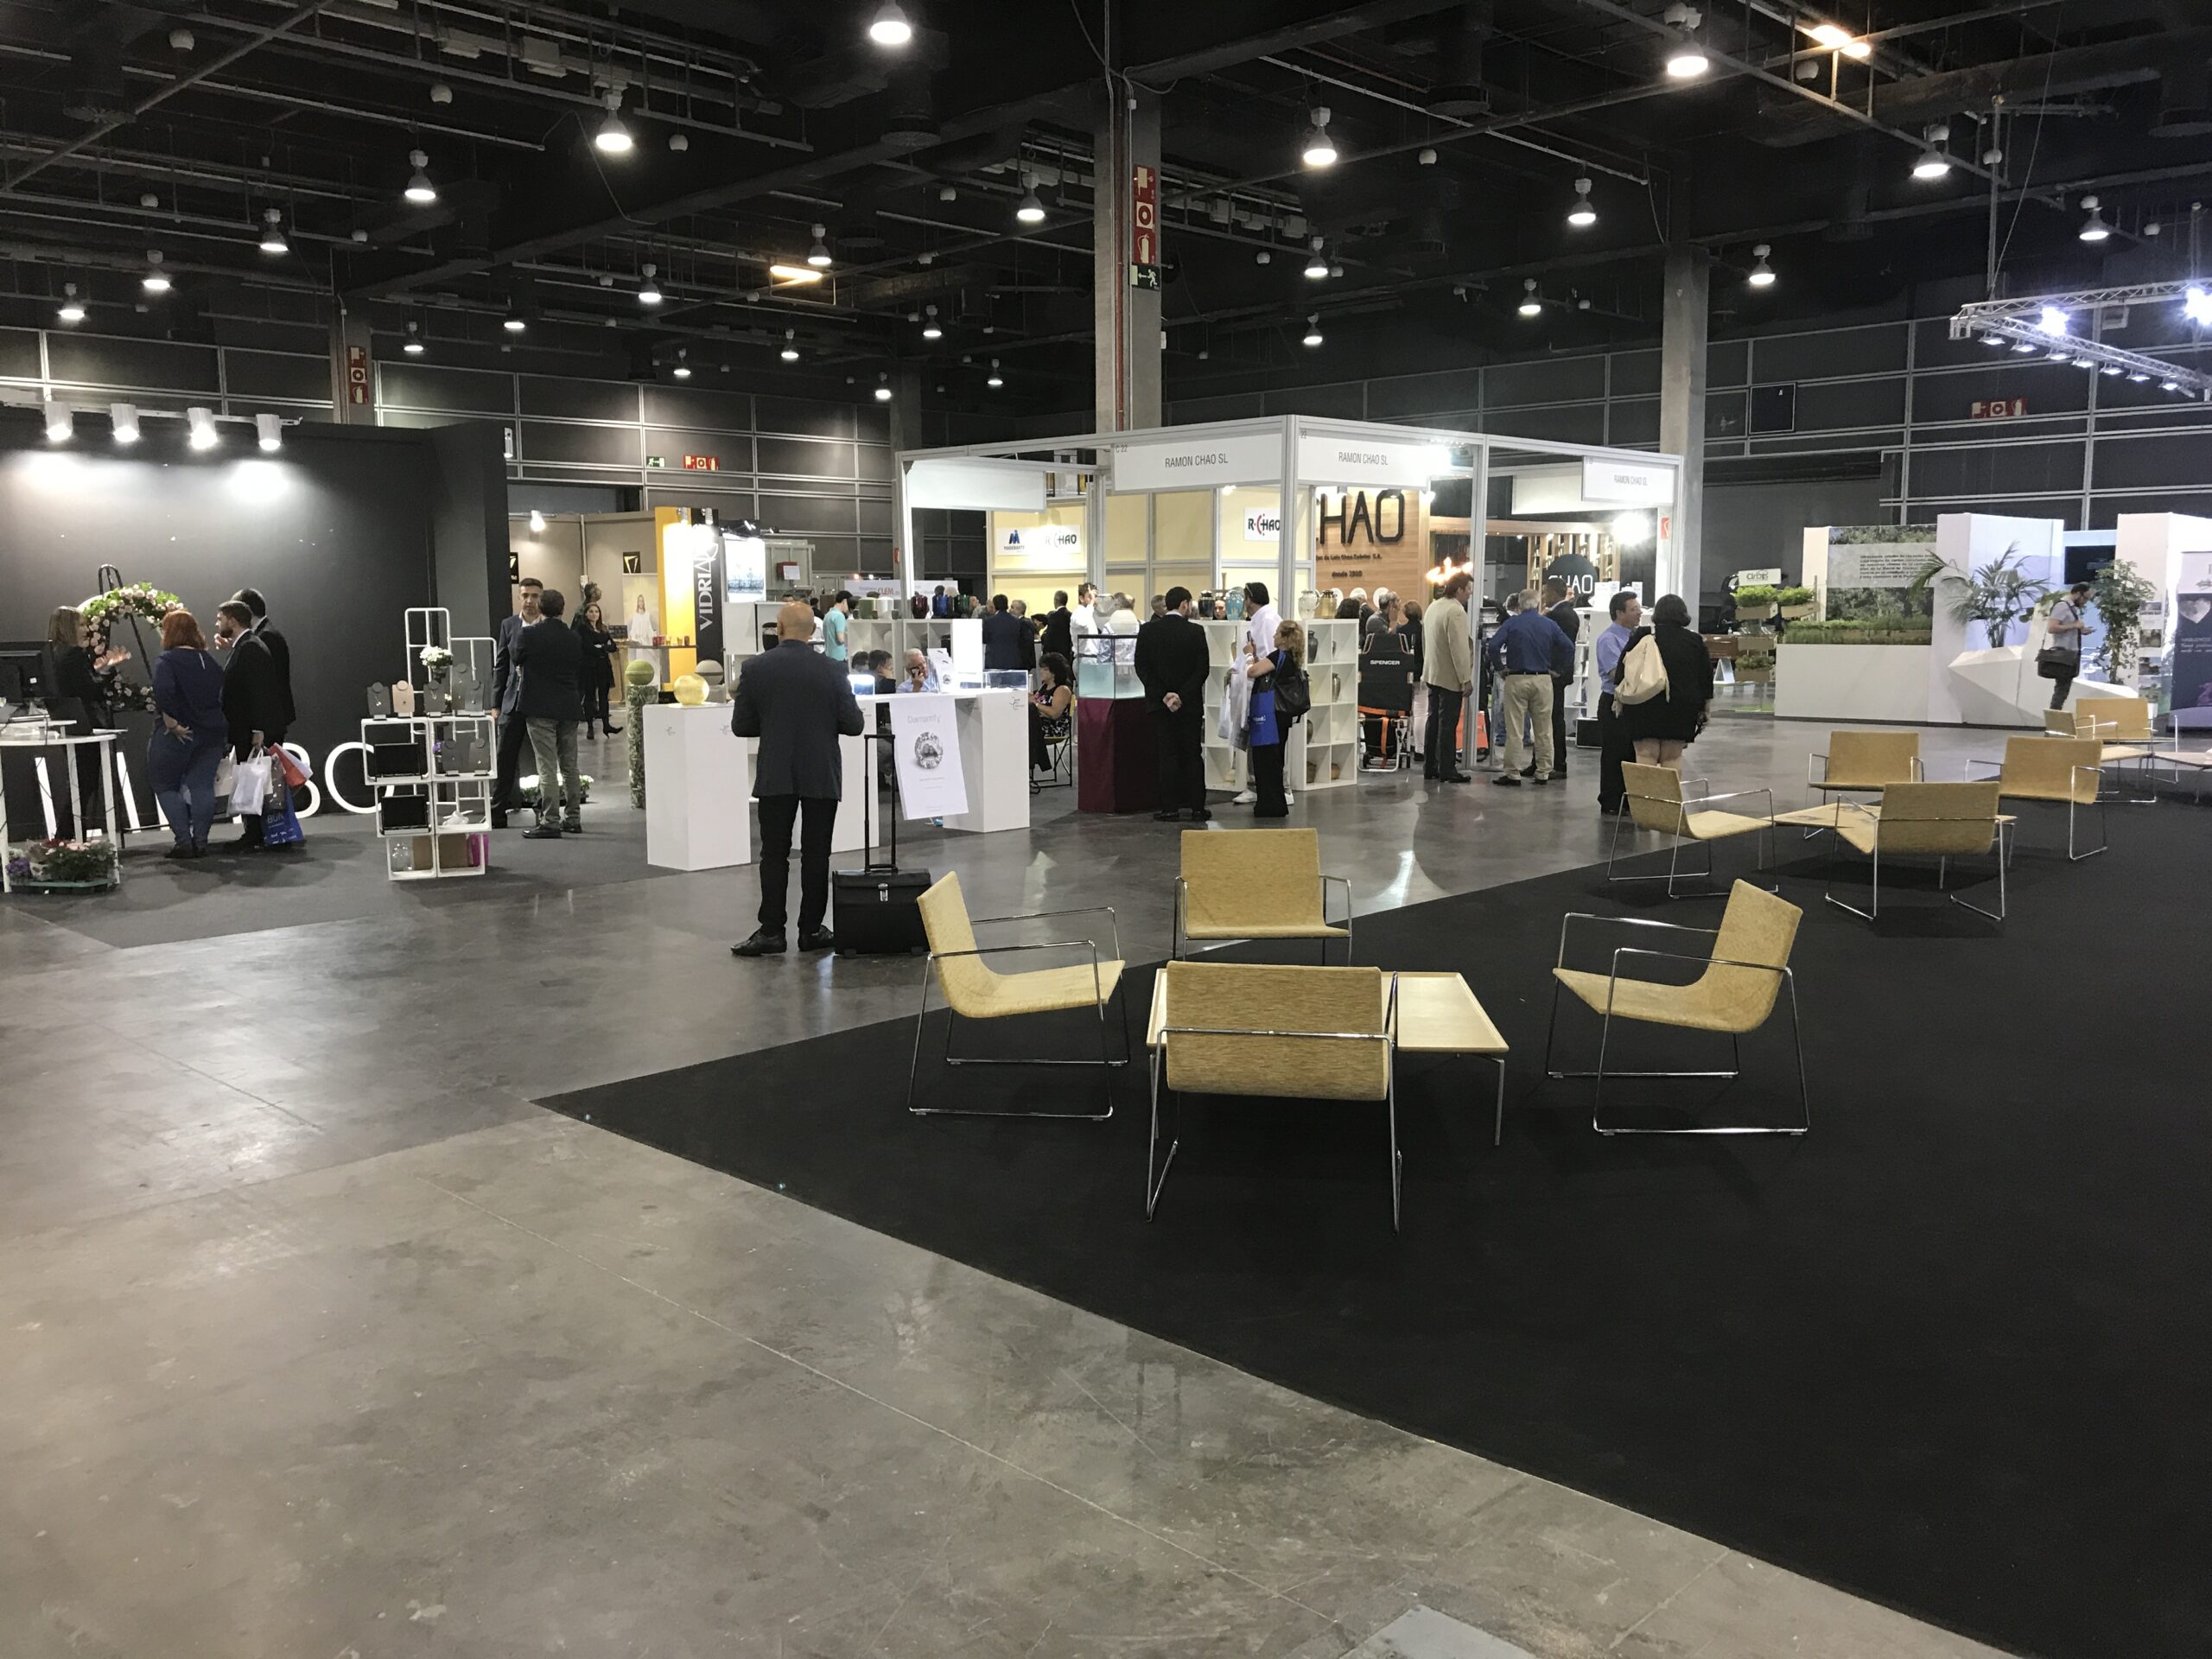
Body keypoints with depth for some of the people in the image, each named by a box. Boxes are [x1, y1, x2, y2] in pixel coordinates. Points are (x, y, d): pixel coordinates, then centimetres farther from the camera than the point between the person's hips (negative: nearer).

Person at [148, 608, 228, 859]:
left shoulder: (167, 660, -10)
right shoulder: (211, 661, 10)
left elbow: (163, 692, -26)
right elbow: (224, 695, 13)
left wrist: (171, 722, -19)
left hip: (178, 734, -5)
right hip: (211, 733, 5)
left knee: (166, 786, 7)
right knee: (202, 786, 7)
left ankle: (184, 841, -1)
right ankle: (200, 842, 3)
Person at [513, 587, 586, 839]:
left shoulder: (528, 635, -10)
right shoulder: (574, 637, 3)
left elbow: (517, 662, 6)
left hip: (540, 707, -5)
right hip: (569, 708, 5)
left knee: (547, 766, -5)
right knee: (569, 766, 12)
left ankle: (550, 822, -6)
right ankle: (572, 818, 18)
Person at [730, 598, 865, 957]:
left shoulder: (754, 668, -5)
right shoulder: (832, 671, -7)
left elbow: (741, 726, -2)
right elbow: (854, 725, -5)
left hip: (775, 777, 0)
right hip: (822, 777, 0)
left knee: (774, 854, 6)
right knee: (816, 854, 7)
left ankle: (772, 930, 4)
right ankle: (811, 930, 12)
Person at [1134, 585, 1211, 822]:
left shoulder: (1147, 631, -2)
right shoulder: (1196, 632, -7)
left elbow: (1142, 668, -5)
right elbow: (1202, 669, -10)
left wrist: (1162, 694, -7)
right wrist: (1183, 695, -10)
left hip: (1160, 703, 1)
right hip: (1190, 704, -1)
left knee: (1167, 756, 5)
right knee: (1192, 756, 7)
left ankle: (1169, 807, 3)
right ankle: (1197, 807, 7)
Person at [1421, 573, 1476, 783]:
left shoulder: (1433, 607, 10)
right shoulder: (1456, 611, -19)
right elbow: (1459, 648, -22)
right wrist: (1466, 679, -18)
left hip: (1432, 673, 9)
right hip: (1450, 677, -9)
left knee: (1434, 720, 13)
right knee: (1448, 724, -5)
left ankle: (1429, 768, 18)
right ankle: (1447, 771, -2)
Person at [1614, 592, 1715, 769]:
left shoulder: (1642, 636, -1)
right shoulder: (1695, 640, 5)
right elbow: (1706, 677, 9)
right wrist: (1703, 711, 17)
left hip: (1644, 706, -1)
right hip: (1681, 708, 2)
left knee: (1646, 755, -1)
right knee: (1672, 758, 5)